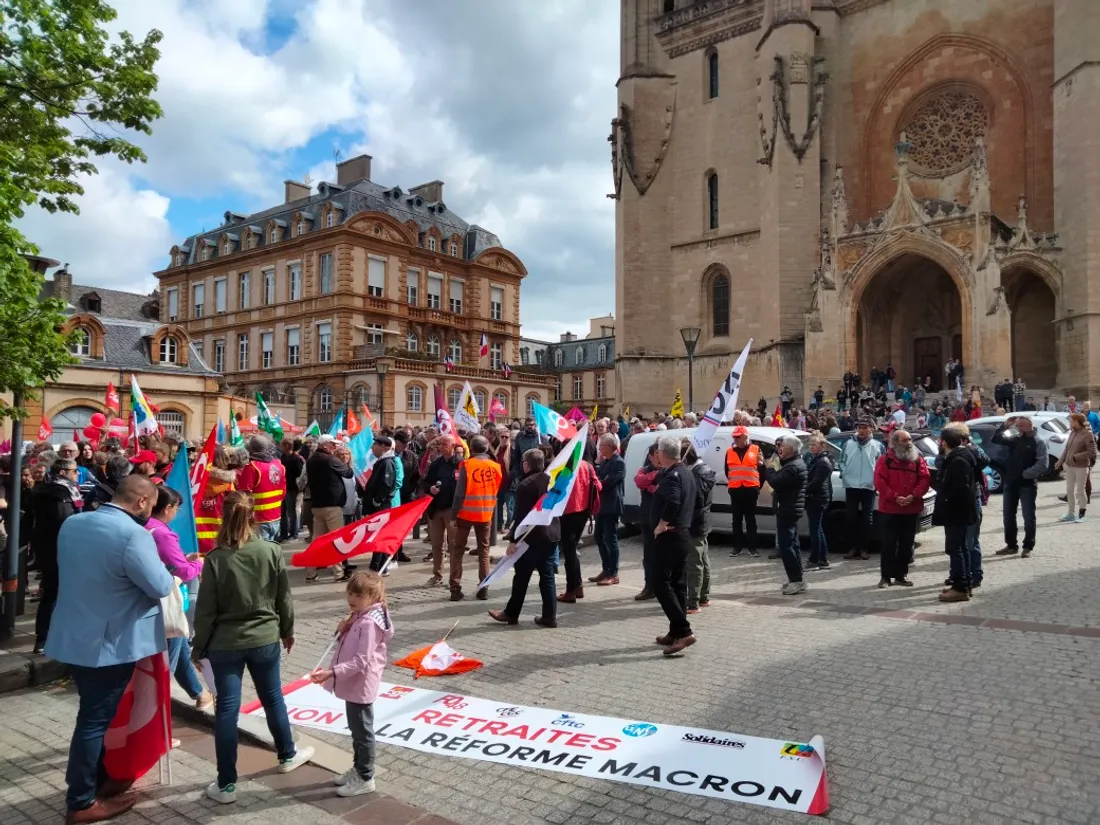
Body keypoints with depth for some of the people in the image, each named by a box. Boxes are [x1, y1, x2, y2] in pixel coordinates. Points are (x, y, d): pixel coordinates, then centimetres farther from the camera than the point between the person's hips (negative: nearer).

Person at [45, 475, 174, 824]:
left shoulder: (72, 523, 3)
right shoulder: (133, 534, -24)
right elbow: (160, 587, -20)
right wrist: (171, 577, 1)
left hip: (72, 637, 8)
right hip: (109, 644, -8)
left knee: (95, 713, 21)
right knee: (96, 719, 5)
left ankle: (98, 779, 35)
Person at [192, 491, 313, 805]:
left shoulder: (216, 559, -14)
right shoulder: (272, 551, -9)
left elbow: (205, 610, -9)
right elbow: (284, 598, 0)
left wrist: (199, 647, 4)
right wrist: (287, 631, 15)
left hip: (226, 643, -2)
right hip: (264, 639, 2)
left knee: (226, 708, 6)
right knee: (273, 698, 19)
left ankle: (226, 784, 14)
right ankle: (287, 756, 37)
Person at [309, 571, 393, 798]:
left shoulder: (369, 623, -25)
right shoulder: (358, 618, 7)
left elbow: (361, 661, -29)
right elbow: (348, 648, 15)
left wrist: (332, 672, -33)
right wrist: (343, 631, -5)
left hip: (360, 686, -10)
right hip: (353, 684, 10)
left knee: (362, 733, 5)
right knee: (356, 731, 23)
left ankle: (365, 779, 18)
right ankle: (358, 768, 38)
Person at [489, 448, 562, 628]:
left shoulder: (525, 485, -14)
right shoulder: (552, 481, 9)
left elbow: (521, 516, -18)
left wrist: (513, 539, -14)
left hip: (532, 537, -7)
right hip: (551, 534, 7)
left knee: (521, 577, 5)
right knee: (547, 576, 10)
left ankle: (511, 614, 17)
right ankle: (550, 616, 11)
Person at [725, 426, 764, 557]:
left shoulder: (755, 449, 1)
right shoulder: (729, 452, 8)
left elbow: (762, 469, 5)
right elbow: (727, 470, 16)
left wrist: (758, 485, 4)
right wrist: (732, 482, 11)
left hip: (750, 489, -2)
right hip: (735, 490, 2)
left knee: (750, 518, 5)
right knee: (737, 519, 6)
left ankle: (752, 547, 10)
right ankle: (737, 546, 12)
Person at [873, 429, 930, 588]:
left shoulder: (918, 459, 7)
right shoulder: (885, 459, -3)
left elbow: (925, 479, -1)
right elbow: (879, 482, -10)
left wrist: (913, 496, -15)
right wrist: (895, 497, -18)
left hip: (912, 509, 3)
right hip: (890, 509, -3)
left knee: (906, 544, 9)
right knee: (889, 544, 0)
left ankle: (901, 575, 19)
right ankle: (886, 576, 6)